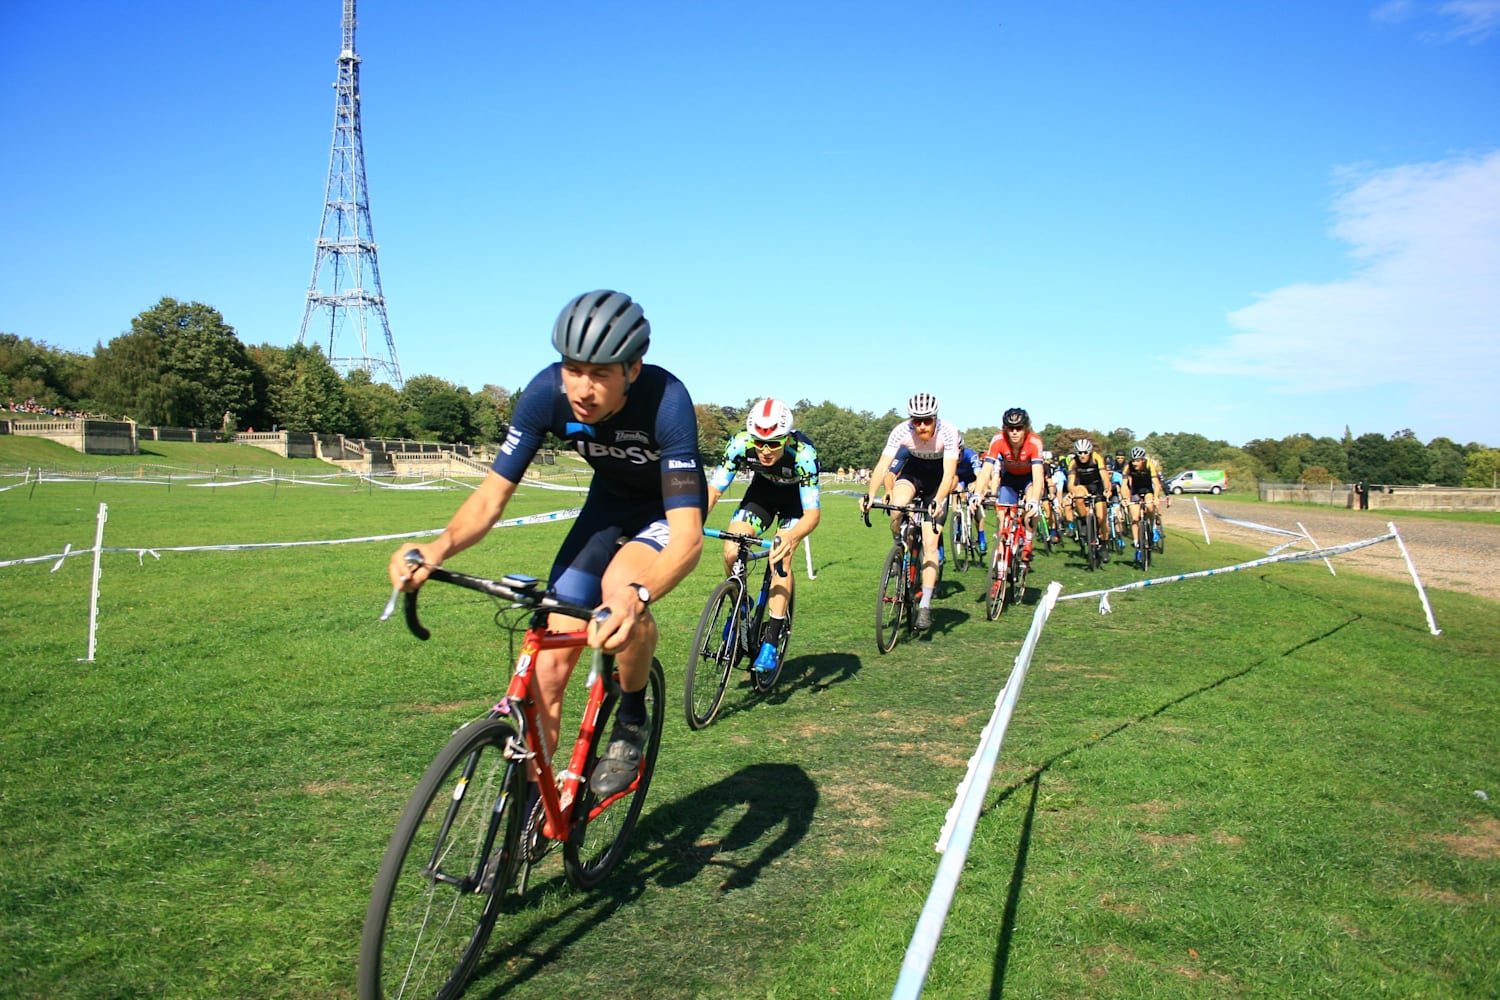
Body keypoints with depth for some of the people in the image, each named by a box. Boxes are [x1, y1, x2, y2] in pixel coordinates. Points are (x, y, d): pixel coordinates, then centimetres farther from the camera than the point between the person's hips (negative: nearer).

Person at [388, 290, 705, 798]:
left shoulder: (666, 401, -37)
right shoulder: (546, 393, -26)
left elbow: (687, 536, -44)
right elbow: (492, 495, -21)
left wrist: (636, 598, -63)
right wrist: (439, 546, -42)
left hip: (668, 507, -3)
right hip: (609, 501, 4)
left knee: (621, 585, -36)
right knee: (550, 660, -7)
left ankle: (632, 717, -7)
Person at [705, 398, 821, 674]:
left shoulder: (803, 453, -39)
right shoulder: (740, 443, -32)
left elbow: (813, 512, -42)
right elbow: (714, 489, -28)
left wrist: (791, 536, -63)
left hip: (796, 495, -3)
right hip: (762, 488, 3)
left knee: (781, 558, -21)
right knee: (731, 553, -15)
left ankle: (770, 642, -12)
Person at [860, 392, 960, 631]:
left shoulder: (948, 432, -30)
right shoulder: (901, 431, -26)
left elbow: (949, 473, -36)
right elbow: (882, 465, -32)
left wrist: (938, 501, -53)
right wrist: (870, 495, -48)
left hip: (938, 476, -2)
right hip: (914, 470, 2)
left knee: (929, 543, -12)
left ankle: (925, 606, -6)